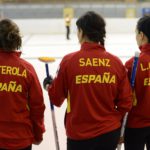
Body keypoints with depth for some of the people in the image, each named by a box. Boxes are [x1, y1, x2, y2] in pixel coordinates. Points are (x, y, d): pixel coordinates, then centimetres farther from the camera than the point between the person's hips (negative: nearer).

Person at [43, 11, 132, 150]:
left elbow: (56, 99, -3)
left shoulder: (69, 61, -13)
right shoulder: (116, 62, -6)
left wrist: (48, 85, 17)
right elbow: (125, 103, -2)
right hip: (109, 134, 2)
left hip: (79, 135, -2)